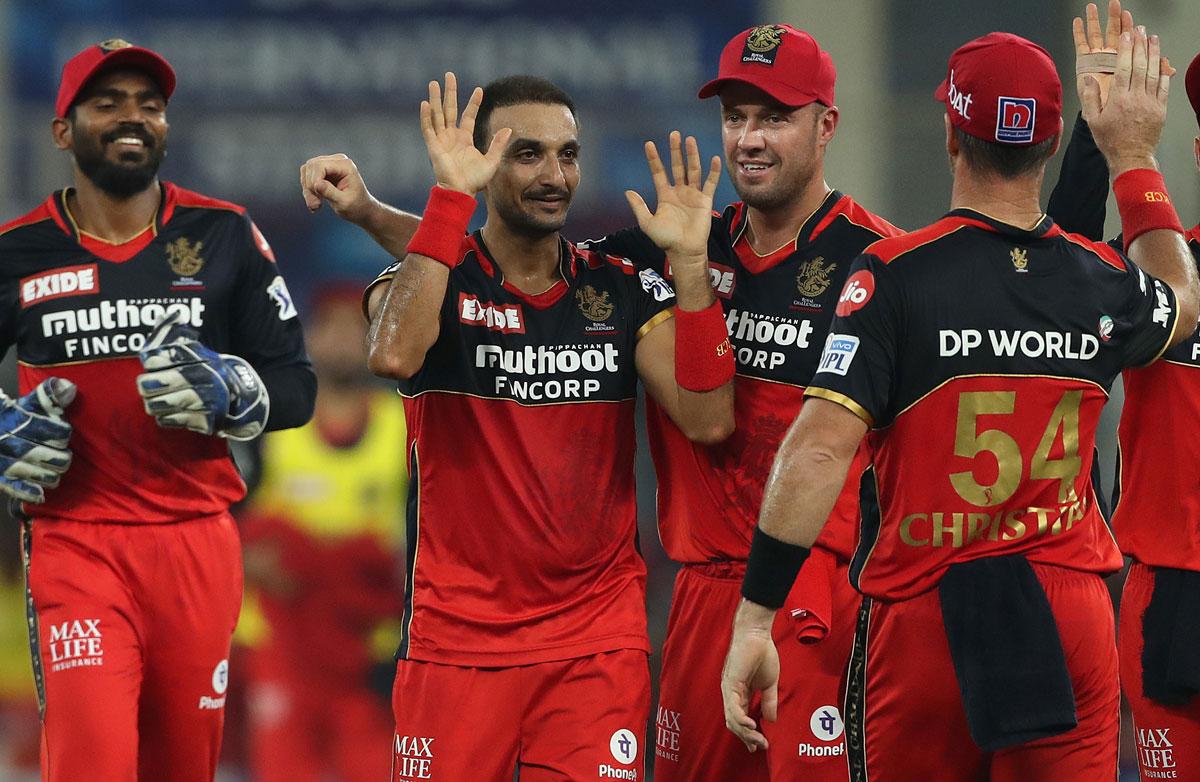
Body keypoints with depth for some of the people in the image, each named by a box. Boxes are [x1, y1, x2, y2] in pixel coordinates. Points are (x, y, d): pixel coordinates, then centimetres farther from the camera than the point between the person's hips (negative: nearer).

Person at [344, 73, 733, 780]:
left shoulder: (623, 292, 8)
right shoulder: (433, 282, 0)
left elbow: (708, 420, -5)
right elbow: (395, 354, -25)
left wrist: (689, 262, -11)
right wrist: (451, 197, -24)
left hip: (598, 641, 2)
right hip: (457, 635, -2)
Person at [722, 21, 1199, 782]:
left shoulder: (898, 276, -10)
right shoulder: (1101, 286, 3)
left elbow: (819, 452, -16)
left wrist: (754, 619, -14)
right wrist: (1135, 157, 40)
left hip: (924, 617, -2)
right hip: (1068, 618, 3)